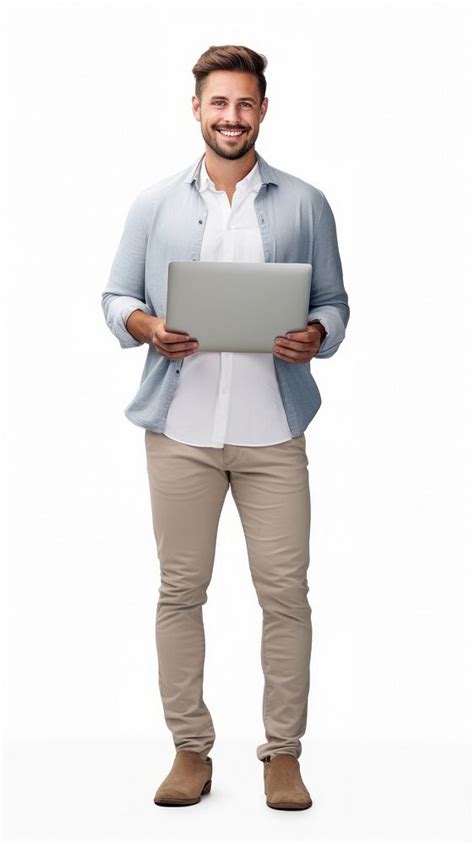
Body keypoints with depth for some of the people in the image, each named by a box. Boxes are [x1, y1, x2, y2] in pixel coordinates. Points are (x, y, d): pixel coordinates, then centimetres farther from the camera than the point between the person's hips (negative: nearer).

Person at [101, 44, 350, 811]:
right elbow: (116, 297, 8)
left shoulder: (305, 205, 7)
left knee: (285, 591, 0)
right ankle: (190, 749, 17)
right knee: (181, 589, 5)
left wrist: (316, 337, -14)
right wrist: (148, 328, -14)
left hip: (273, 431, 0)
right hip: (180, 428, 1)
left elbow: (335, 303, 8)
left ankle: (283, 753, 13)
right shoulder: (155, 203, 8)